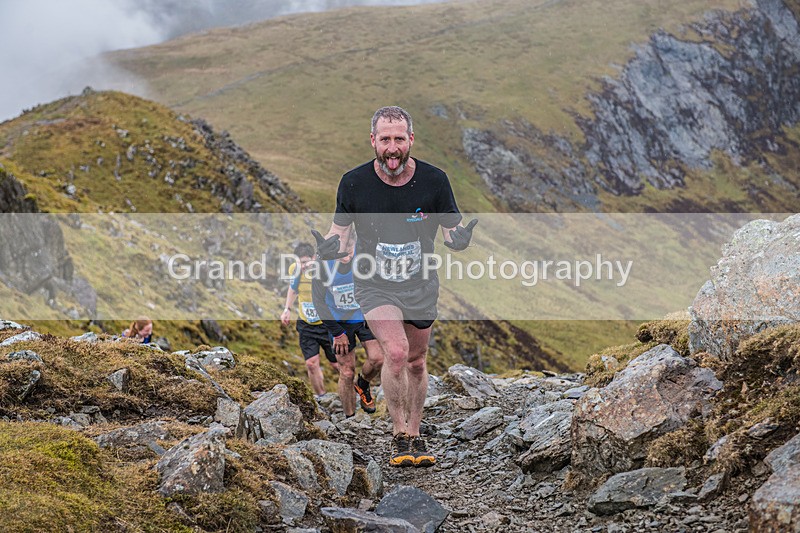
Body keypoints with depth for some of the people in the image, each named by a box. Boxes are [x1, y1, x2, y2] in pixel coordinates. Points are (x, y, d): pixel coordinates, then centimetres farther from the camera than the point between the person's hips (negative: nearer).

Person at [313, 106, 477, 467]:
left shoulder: (433, 180, -12)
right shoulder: (354, 183, -14)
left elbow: (450, 233, -3)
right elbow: (340, 229, -1)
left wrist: (459, 239, -26)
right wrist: (329, 248, -24)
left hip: (421, 287, 2)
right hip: (374, 285, -2)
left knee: (415, 362, 14)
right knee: (395, 352, -23)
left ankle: (415, 436, 33)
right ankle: (398, 436, -7)